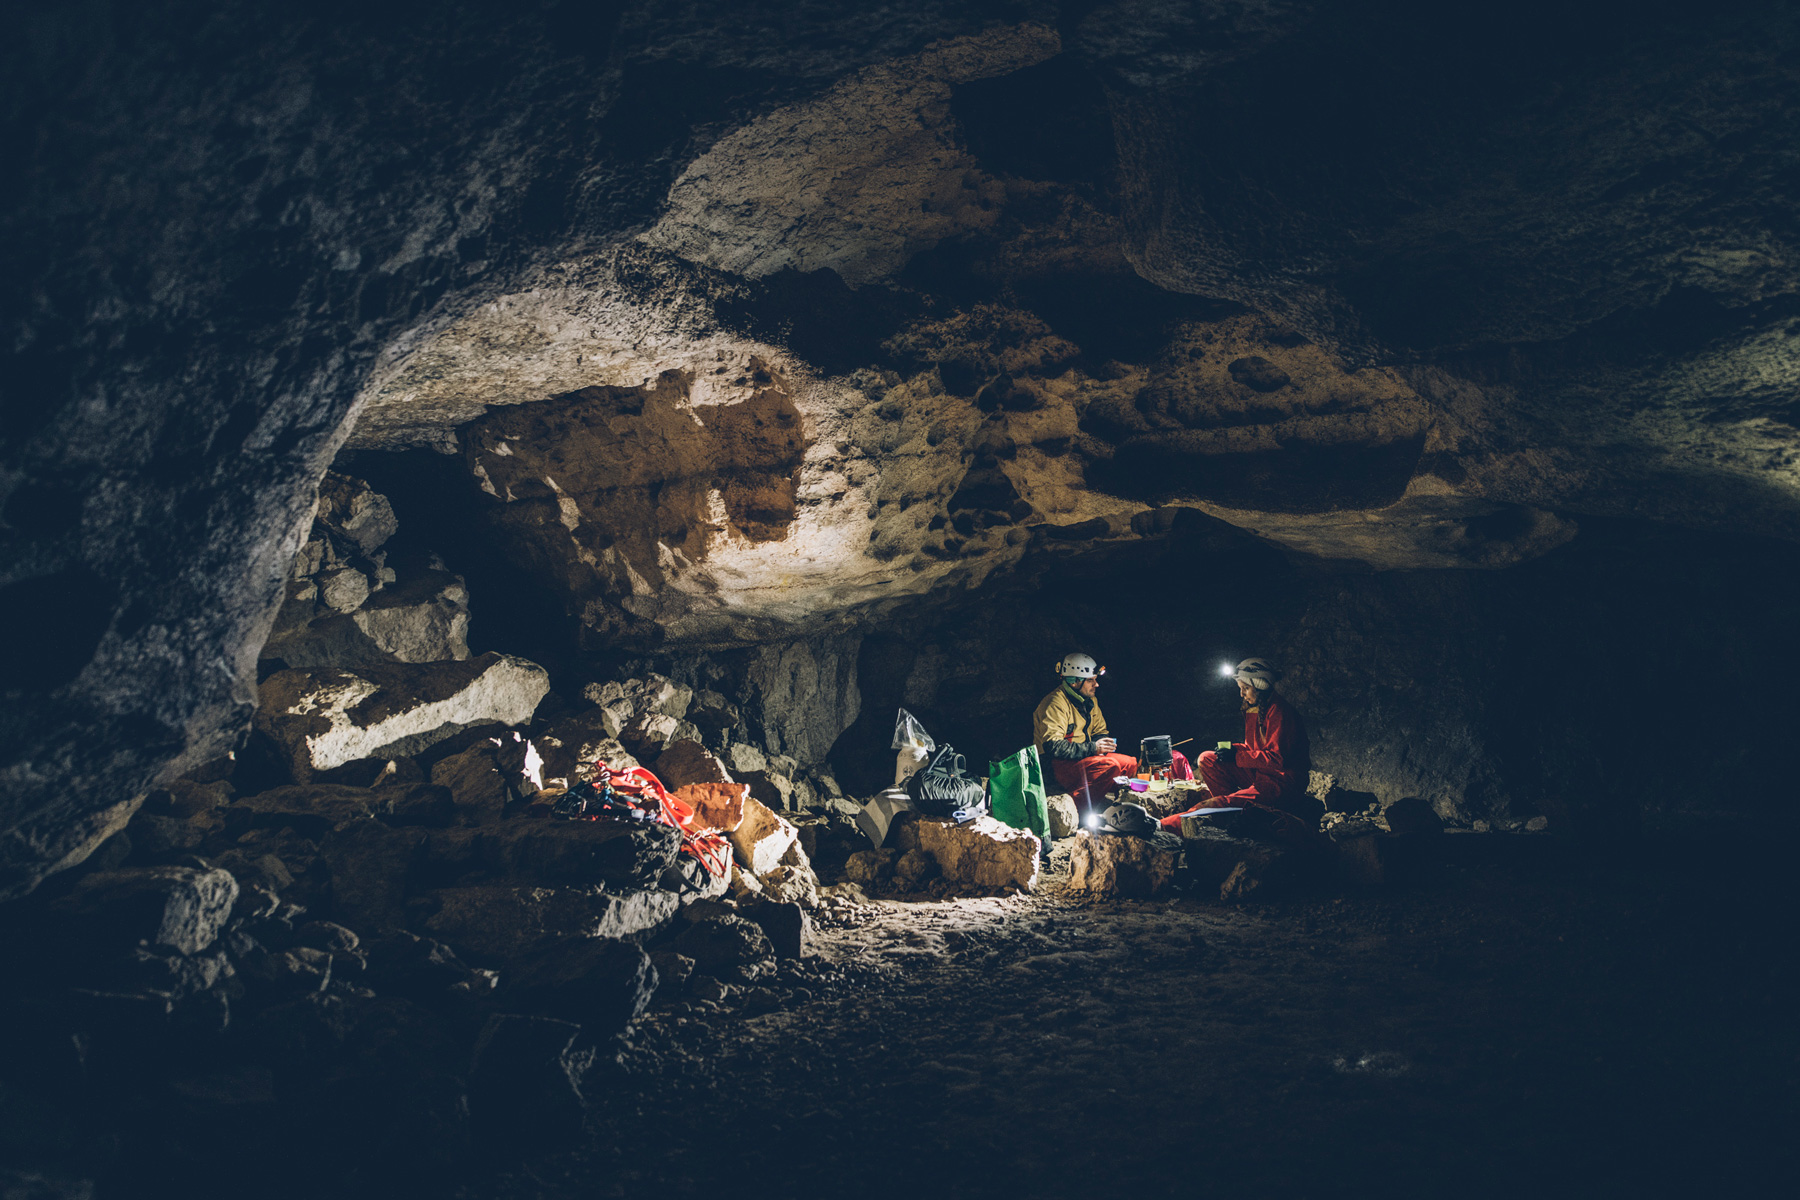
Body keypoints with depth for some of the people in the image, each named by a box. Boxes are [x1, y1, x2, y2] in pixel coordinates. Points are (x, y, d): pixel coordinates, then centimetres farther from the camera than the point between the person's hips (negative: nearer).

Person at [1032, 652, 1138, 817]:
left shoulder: (1089, 701, 12)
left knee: (1130, 763, -5)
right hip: (1055, 765, -9)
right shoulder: (1056, 703, -17)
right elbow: (1052, 746, -26)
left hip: (1083, 758, 9)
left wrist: (1103, 743, -3)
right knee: (1110, 766, -28)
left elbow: (1100, 731, 23)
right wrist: (1092, 748, -25)